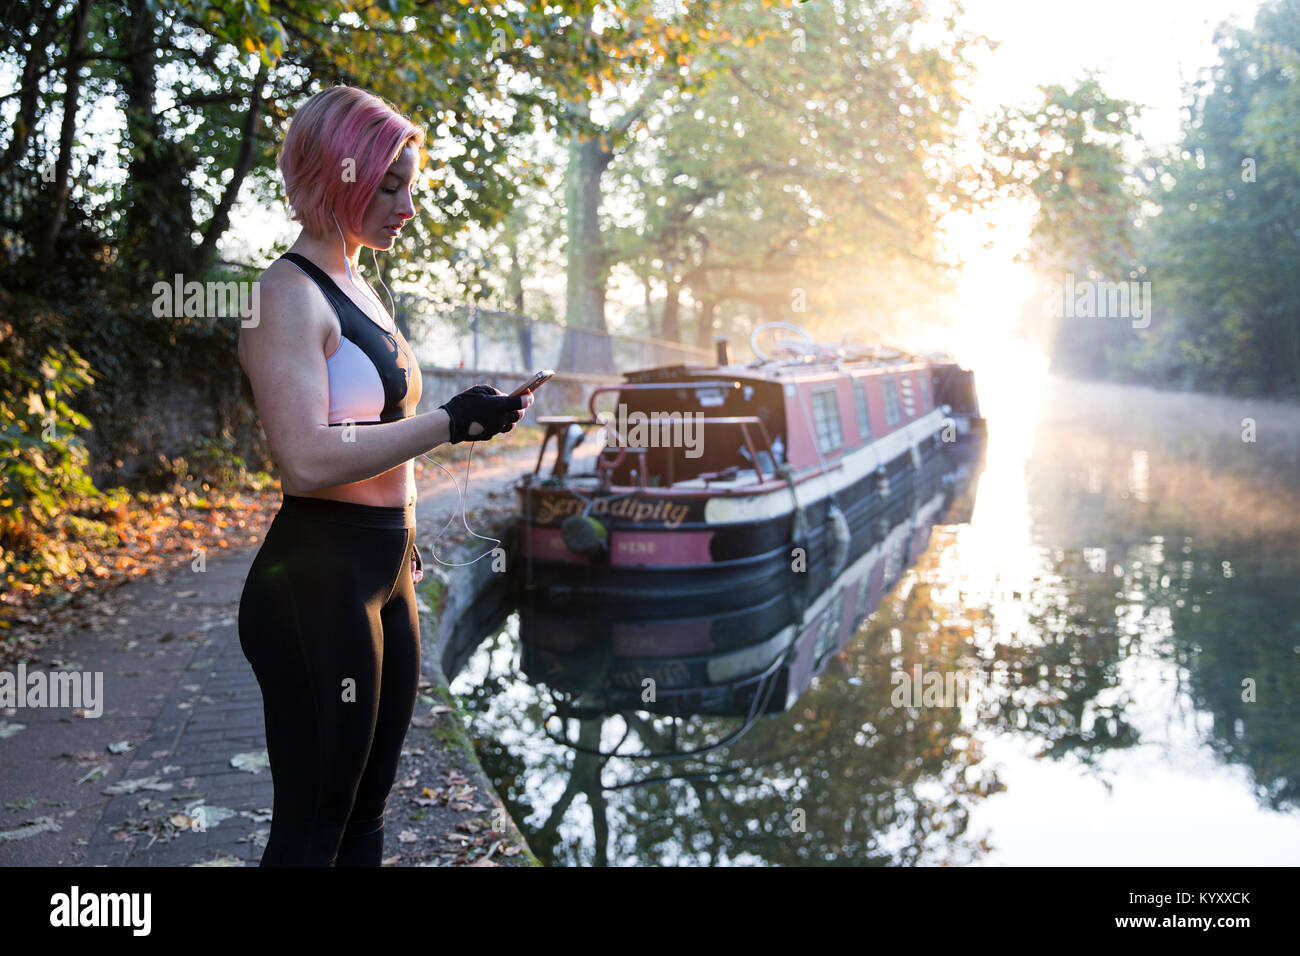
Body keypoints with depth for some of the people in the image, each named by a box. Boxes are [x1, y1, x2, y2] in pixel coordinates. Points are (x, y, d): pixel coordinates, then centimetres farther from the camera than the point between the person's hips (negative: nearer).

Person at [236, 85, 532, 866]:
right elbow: (308, 460, -25)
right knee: (313, 827, 2)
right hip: (316, 579, -9)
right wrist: (450, 422, -22)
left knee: (366, 810, 18)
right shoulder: (288, 294, -14)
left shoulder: (356, 287, 15)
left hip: (383, 575, 9)